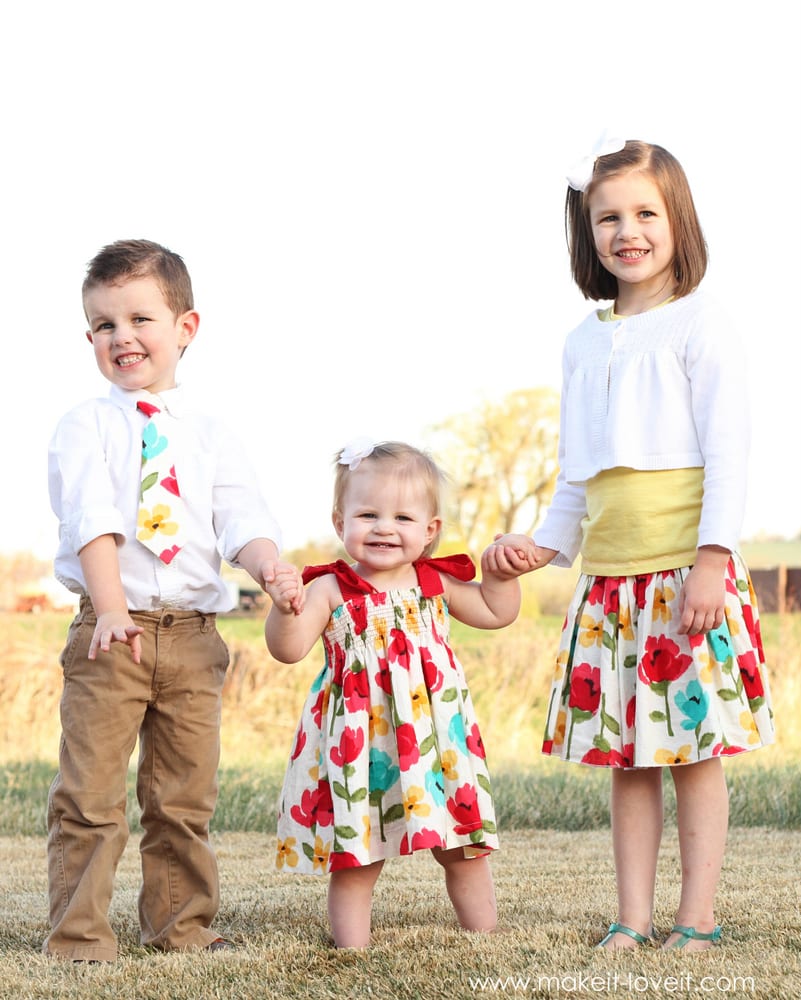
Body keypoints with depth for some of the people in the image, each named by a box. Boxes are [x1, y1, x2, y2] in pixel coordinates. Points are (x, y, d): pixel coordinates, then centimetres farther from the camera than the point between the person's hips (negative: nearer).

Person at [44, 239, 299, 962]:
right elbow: (92, 520, -10)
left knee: (186, 796, 9)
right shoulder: (87, 426, 2)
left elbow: (242, 519, 1)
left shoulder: (210, 436, 12)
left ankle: (181, 924, 20)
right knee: (90, 792, -4)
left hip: (193, 632, 3)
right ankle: (79, 933, 3)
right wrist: (111, 608, -23)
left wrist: (265, 560, -22)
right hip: (111, 630, -3)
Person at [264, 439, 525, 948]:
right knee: (354, 858, 1)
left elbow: (496, 613, 19)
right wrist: (284, 609, -31)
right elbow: (290, 649, -15)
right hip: (359, 743, -3)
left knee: (465, 852, 12)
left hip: (438, 737, 4)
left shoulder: (435, 583, 7)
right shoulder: (331, 589, -6)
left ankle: (486, 941, 26)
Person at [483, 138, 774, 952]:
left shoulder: (699, 324, -3)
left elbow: (727, 450, -8)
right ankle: (632, 918, 12)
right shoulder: (586, 342, 14)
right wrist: (542, 545, 11)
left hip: (684, 571, -5)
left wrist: (713, 558, -15)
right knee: (626, 753, 7)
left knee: (694, 748, -1)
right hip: (609, 577, 5)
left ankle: (696, 918, 6)